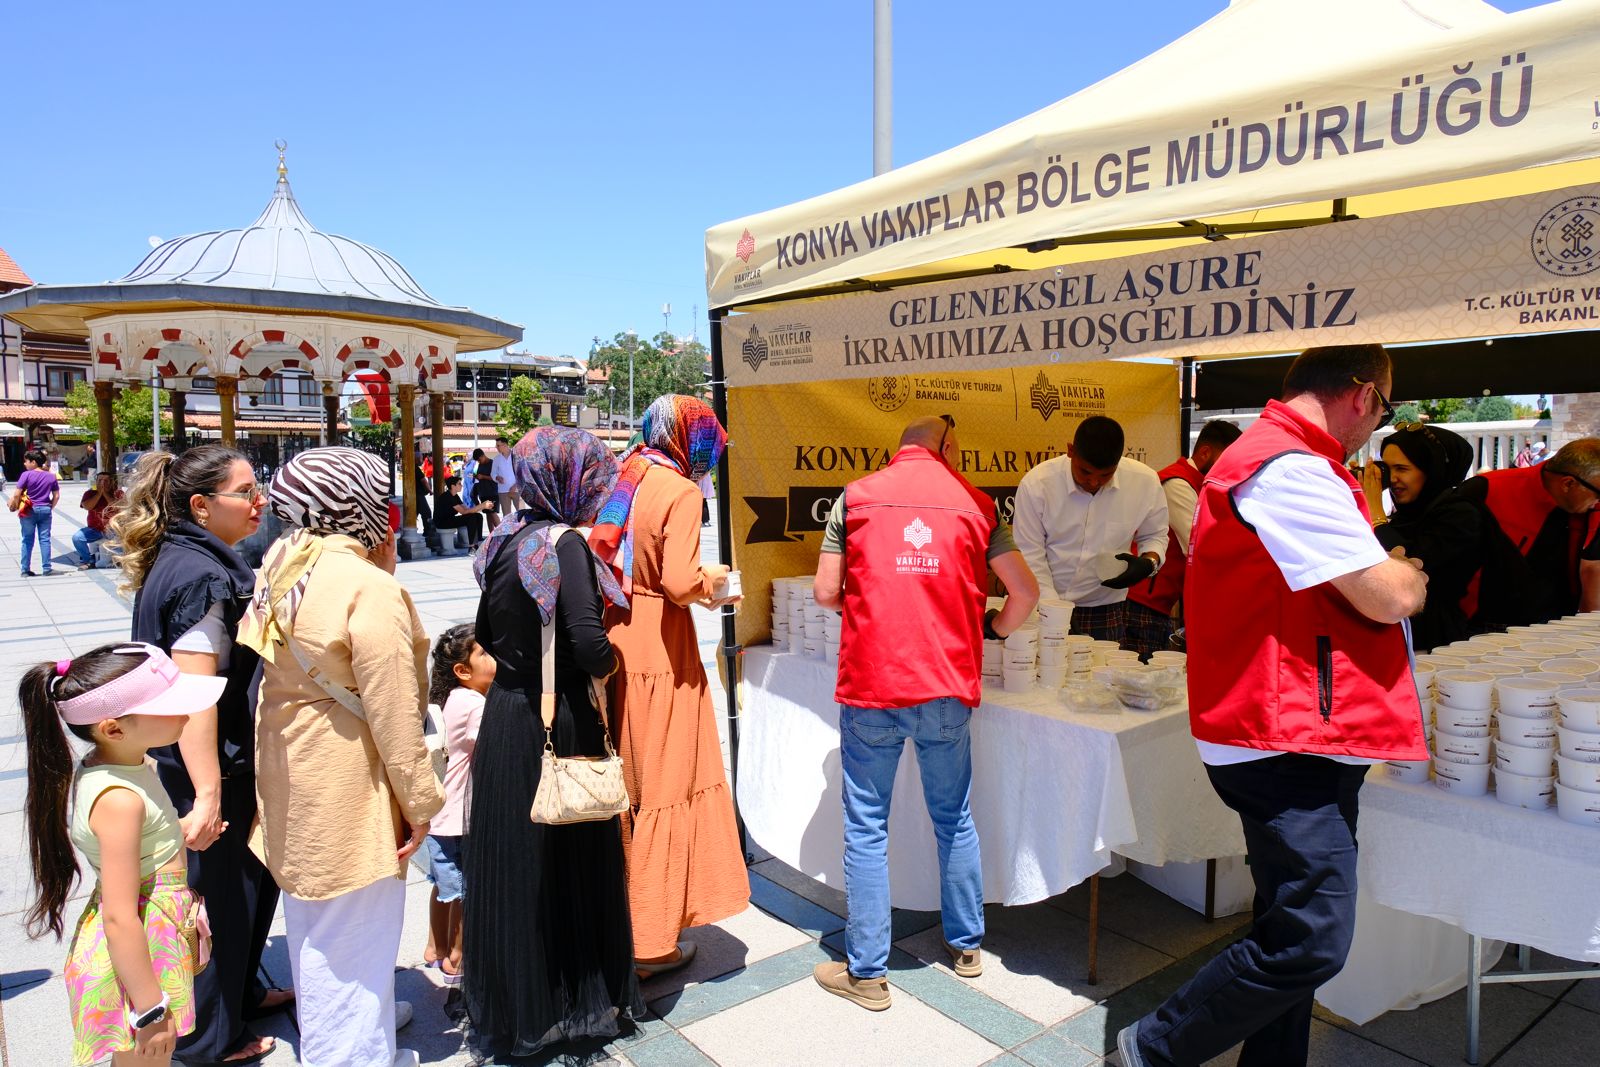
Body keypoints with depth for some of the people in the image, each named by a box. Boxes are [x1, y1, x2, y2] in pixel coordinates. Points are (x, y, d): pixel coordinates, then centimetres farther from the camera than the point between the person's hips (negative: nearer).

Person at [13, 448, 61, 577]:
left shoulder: (26, 475, -9)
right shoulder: (51, 476, 3)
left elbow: (16, 494, -10)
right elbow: (56, 496, 5)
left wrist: (15, 506, 4)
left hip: (29, 511, -2)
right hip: (45, 510, 2)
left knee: (27, 540, 7)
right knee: (45, 539, 6)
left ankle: (25, 570, 10)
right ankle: (46, 568, 5)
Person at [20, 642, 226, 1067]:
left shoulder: (128, 764, -2)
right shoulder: (118, 799, -29)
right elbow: (120, 919, -27)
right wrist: (152, 1011, -21)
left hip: (156, 935, 9)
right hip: (135, 957, -9)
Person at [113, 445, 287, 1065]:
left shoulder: (187, 560, 7)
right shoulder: (203, 578, -24)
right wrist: (208, 794, -29)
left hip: (218, 763, 10)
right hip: (212, 769, -10)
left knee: (255, 880, 24)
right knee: (222, 894, 8)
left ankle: (241, 992, 44)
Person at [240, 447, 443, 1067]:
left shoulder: (281, 567, 0)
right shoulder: (370, 587, -24)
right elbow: (393, 710, -23)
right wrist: (420, 800, -14)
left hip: (288, 758, 9)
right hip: (348, 779, -9)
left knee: (312, 910, 26)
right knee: (356, 922, 8)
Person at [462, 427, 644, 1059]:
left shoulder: (507, 540, 6)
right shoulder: (565, 543, -17)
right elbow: (588, 640, -27)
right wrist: (607, 663, -8)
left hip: (505, 715, 7)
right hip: (560, 722, -7)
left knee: (511, 861, 16)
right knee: (569, 859, 9)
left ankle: (509, 1004, 33)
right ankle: (574, 1000, 25)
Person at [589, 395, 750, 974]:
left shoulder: (621, 481, 8)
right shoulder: (680, 492, -13)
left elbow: (606, 562, 11)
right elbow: (681, 583, -21)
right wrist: (712, 577, 0)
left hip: (612, 644, 7)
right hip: (660, 652, -7)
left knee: (624, 786, 19)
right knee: (664, 788, 4)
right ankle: (652, 940, 15)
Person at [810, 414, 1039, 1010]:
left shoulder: (856, 496, 1)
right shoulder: (973, 503, 4)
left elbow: (825, 592, 0)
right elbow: (1025, 592, 4)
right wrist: (994, 629, 24)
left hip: (870, 689, -2)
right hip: (947, 689, 2)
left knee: (866, 828, 9)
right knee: (954, 819, 19)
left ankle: (867, 972, 18)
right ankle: (966, 945, 36)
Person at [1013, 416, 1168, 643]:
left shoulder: (1145, 482, -6)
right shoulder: (1036, 483, -13)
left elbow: (1154, 536, 11)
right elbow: (1030, 556, -9)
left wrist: (1148, 562, -10)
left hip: (1107, 610, 2)